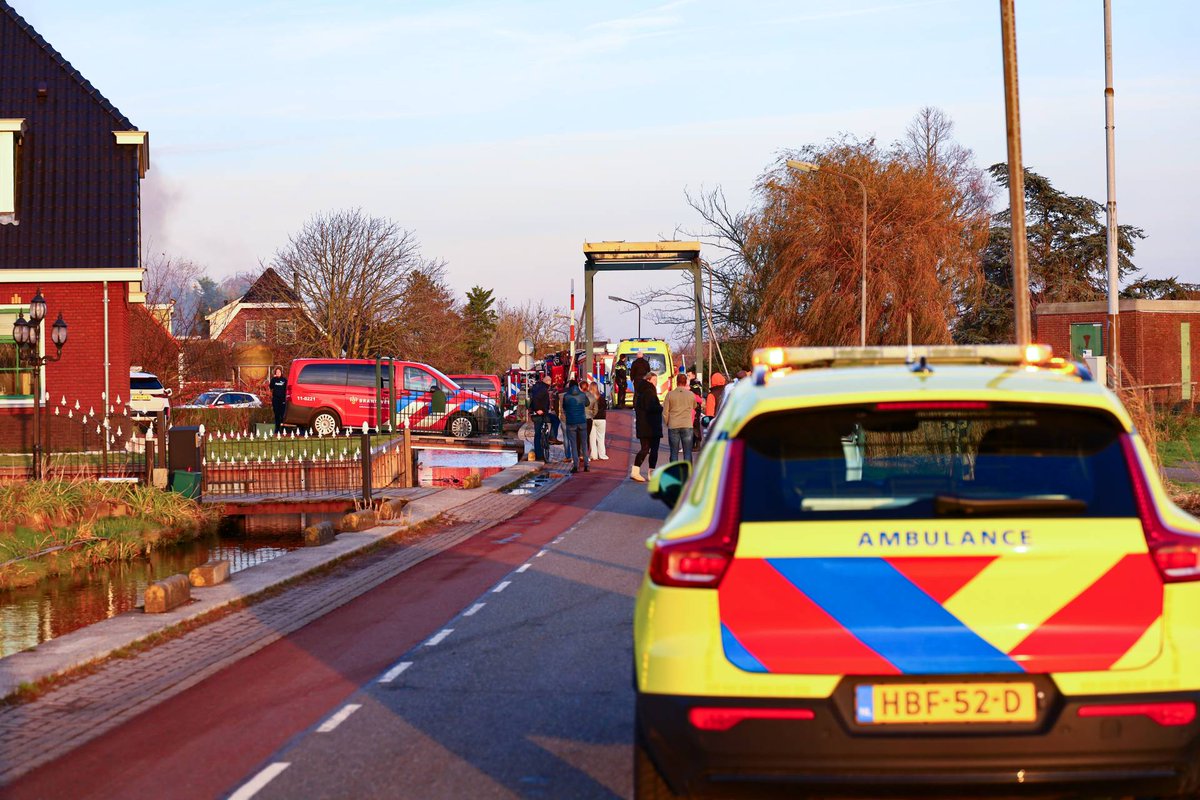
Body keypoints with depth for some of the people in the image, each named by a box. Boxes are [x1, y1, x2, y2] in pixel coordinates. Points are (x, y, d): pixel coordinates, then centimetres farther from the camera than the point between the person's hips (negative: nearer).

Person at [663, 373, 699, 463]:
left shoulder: (670, 394, -3)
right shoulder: (691, 395, 0)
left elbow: (665, 412, -1)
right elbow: (694, 407, 19)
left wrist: (667, 423, 13)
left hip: (673, 426, 0)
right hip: (687, 426, 0)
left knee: (674, 452, 6)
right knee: (687, 452, 3)